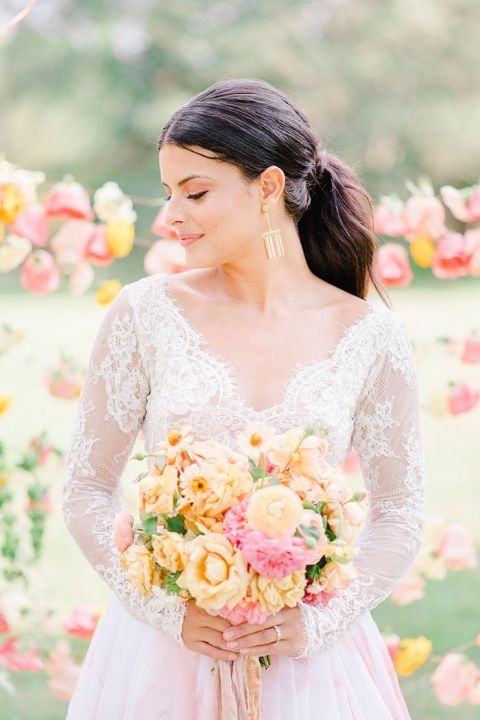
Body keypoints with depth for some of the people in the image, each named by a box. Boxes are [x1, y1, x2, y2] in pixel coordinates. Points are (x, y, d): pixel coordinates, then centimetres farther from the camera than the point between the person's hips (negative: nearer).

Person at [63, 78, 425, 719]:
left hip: (307, 652, 0)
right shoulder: (145, 314, -5)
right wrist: (169, 611, -12)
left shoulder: (372, 337, -5)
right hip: (164, 647, 0)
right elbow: (88, 490, -2)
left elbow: (399, 512, 1)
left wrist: (319, 621, -11)